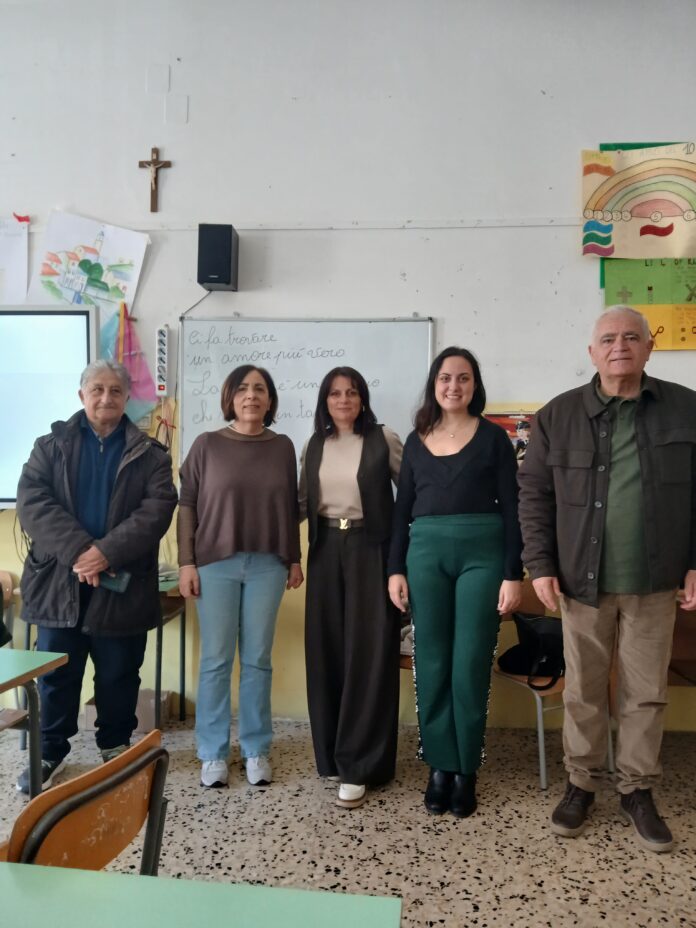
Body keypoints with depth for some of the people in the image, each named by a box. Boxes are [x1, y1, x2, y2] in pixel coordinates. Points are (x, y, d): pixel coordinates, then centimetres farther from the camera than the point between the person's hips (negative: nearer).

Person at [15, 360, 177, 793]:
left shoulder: (150, 453, 3)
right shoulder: (52, 445, 6)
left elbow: (158, 509, -8)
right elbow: (31, 500, -6)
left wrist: (107, 552, -20)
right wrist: (77, 550, -19)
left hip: (122, 584, 0)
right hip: (59, 581, 1)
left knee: (119, 675, 11)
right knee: (56, 674, 12)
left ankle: (117, 746, 31)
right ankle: (50, 751, 30)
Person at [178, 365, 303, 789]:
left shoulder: (282, 447, 6)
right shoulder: (207, 444, 0)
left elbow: (291, 507, 10)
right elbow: (187, 506, 1)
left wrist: (295, 558, 9)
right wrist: (186, 562, -4)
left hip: (268, 565, 1)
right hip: (216, 563, -1)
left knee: (258, 659, 8)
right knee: (215, 660, 5)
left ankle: (257, 750, 21)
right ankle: (213, 754, 19)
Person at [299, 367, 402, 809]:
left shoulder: (384, 440, -2)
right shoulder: (314, 446, 11)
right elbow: (302, 503, 14)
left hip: (370, 551, -4)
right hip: (326, 551, 4)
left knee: (367, 653, -3)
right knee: (327, 652, 6)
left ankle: (358, 765, 4)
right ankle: (332, 754, 22)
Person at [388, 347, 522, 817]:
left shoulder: (494, 437, 3)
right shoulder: (416, 440, 11)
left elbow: (511, 508, 0)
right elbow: (402, 509, 11)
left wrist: (513, 573, -7)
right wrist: (396, 568, 4)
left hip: (482, 553, -2)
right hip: (426, 552, 3)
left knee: (470, 664, 2)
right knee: (432, 664, 6)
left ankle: (466, 770, 17)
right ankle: (440, 766, 20)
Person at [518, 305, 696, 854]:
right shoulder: (559, 415, -1)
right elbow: (534, 494, 1)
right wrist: (540, 565, -4)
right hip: (583, 582, 0)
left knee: (647, 694, 12)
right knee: (583, 692, 11)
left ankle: (638, 791, 30)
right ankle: (581, 784, 29)